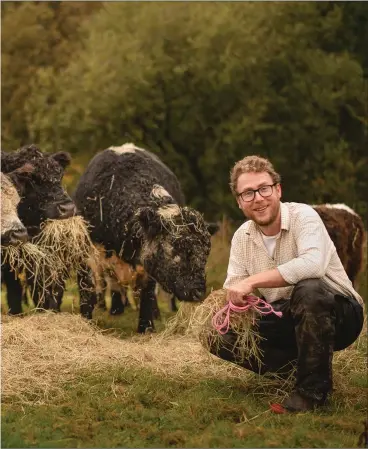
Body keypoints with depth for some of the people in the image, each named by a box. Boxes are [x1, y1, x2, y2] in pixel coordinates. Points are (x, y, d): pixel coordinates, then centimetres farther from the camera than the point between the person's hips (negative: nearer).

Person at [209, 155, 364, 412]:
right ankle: (298, 370, 2)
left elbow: (312, 264, -38)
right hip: (286, 323, 6)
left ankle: (313, 386, -24)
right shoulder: (242, 237, 2)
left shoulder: (303, 216, -18)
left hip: (339, 315, -6)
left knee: (309, 289, -39)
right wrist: (235, 301, -24)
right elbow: (233, 289, 1)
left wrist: (253, 281, -37)